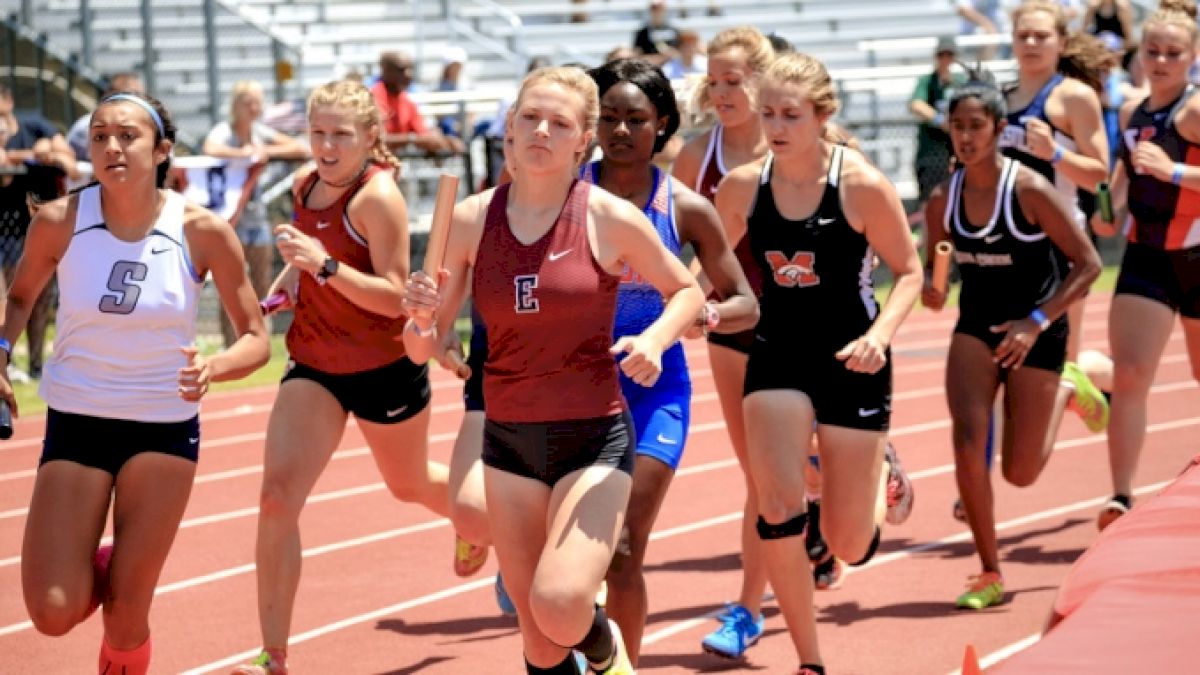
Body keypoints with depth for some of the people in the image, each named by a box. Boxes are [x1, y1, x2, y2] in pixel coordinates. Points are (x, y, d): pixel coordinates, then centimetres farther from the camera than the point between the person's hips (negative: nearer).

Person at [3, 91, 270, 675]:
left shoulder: (203, 231, -11)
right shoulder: (58, 221, -9)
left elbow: (256, 340, -3)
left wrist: (212, 369, -25)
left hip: (166, 429, -1)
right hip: (75, 425, 1)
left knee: (126, 612, -1)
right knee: (54, 613, -10)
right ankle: (100, 569, 26)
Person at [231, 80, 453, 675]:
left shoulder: (378, 196, -20)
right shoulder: (306, 184, 0)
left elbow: (395, 297, -25)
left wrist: (325, 266, -35)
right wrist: (282, 286, 5)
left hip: (385, 368, -5)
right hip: (314, 363, 5)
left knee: (410, 486, 21)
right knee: (277, 495, -13)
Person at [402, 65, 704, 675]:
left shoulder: (611, 219, -8)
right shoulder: (471, 220, -1)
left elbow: (686, 291, 8)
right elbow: (425, 348, 3)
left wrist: (656, 338, -13)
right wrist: (420, 318, -20)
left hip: (595, 440, -3)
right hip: (509, 440, 3)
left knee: (558, 605, -22)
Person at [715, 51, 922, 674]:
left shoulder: (862, 185, -14)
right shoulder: (742, 187, -4)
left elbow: (908, 272, -4)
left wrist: (880, 334, -20)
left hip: (851, 361, -2)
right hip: (777, 357, 2)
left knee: (849, 546, 3)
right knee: (778, 509, -15)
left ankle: (879, 470, 41)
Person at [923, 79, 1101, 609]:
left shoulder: (1030, 190, -18)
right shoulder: (943, 200, -4)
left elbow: (1088, 264, -15)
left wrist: (1036, 322, -22)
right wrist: (930, 291, -15)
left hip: (1036, 333, -3)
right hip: (976, 328, 3)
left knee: (1019, 473, 3)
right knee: (968, 442, -18)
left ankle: (1065, 392, 36)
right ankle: (990, 575, -4)